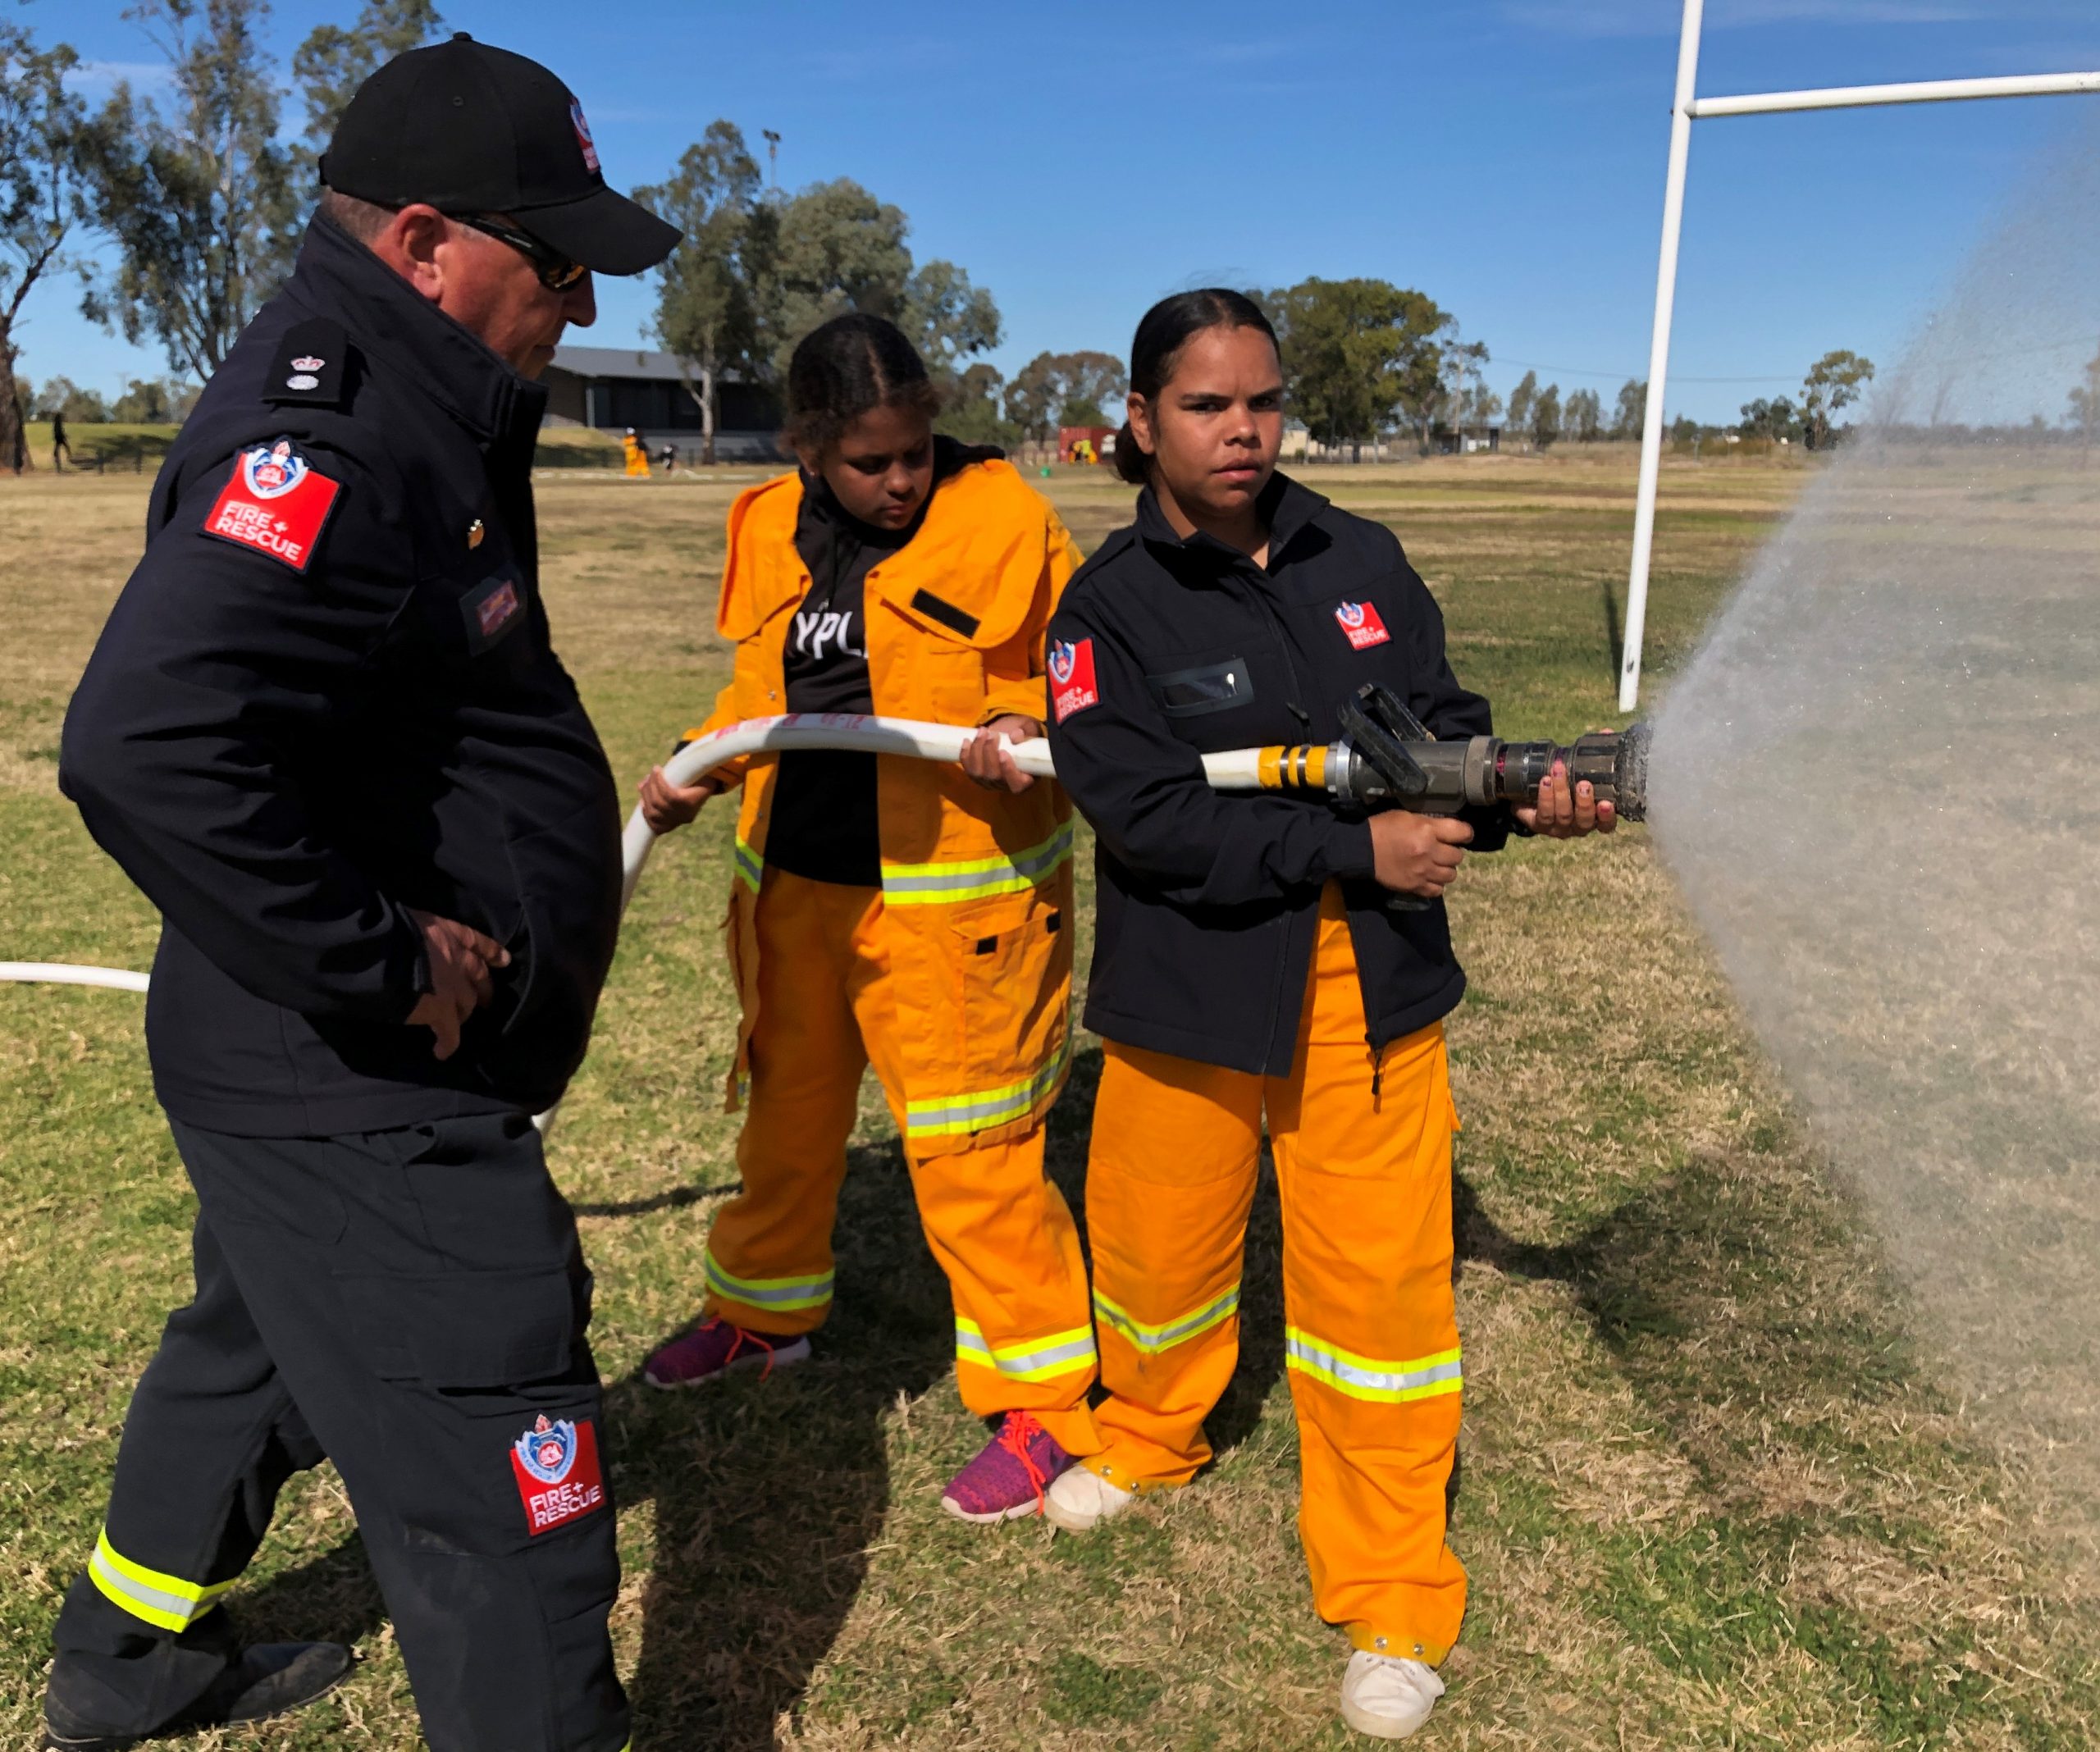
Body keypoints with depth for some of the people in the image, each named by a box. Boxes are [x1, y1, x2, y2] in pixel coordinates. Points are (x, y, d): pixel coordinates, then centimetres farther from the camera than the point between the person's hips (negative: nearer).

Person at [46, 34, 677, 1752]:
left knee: (261, 1346, 31)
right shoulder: (326, 436, -25)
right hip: (362, 1099, -11)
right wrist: (387, 967, -29)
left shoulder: (410, 412, 7)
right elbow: (146, 743, -38)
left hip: (340, 1080, 11)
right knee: (508, 1514, -1)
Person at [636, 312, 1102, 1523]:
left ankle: (1046, 1401, 15)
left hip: (951, 899, -6)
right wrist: (694, 776, 6)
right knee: (787, 1110, 22)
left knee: (971, 1149, -2)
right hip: (795, 882, 6)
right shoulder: (772, 530, 5)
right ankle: (764, 1309, 46)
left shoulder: (1006, 519, -11)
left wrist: (1037, 729, -25)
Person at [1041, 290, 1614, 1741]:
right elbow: (1153, 814, -18)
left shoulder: (1359, 560, 2)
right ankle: (1152, 1437, 51)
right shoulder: (1108, 609, -8)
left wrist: (1523, 792, -17)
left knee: (1382, 1283, 3)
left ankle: (1394, 1604, 22)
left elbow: (1440, 730, 4)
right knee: (1163, 1247, 17)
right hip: (1188, 990, -1)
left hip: (1371, 989, 2)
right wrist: (1356, 849, -22)